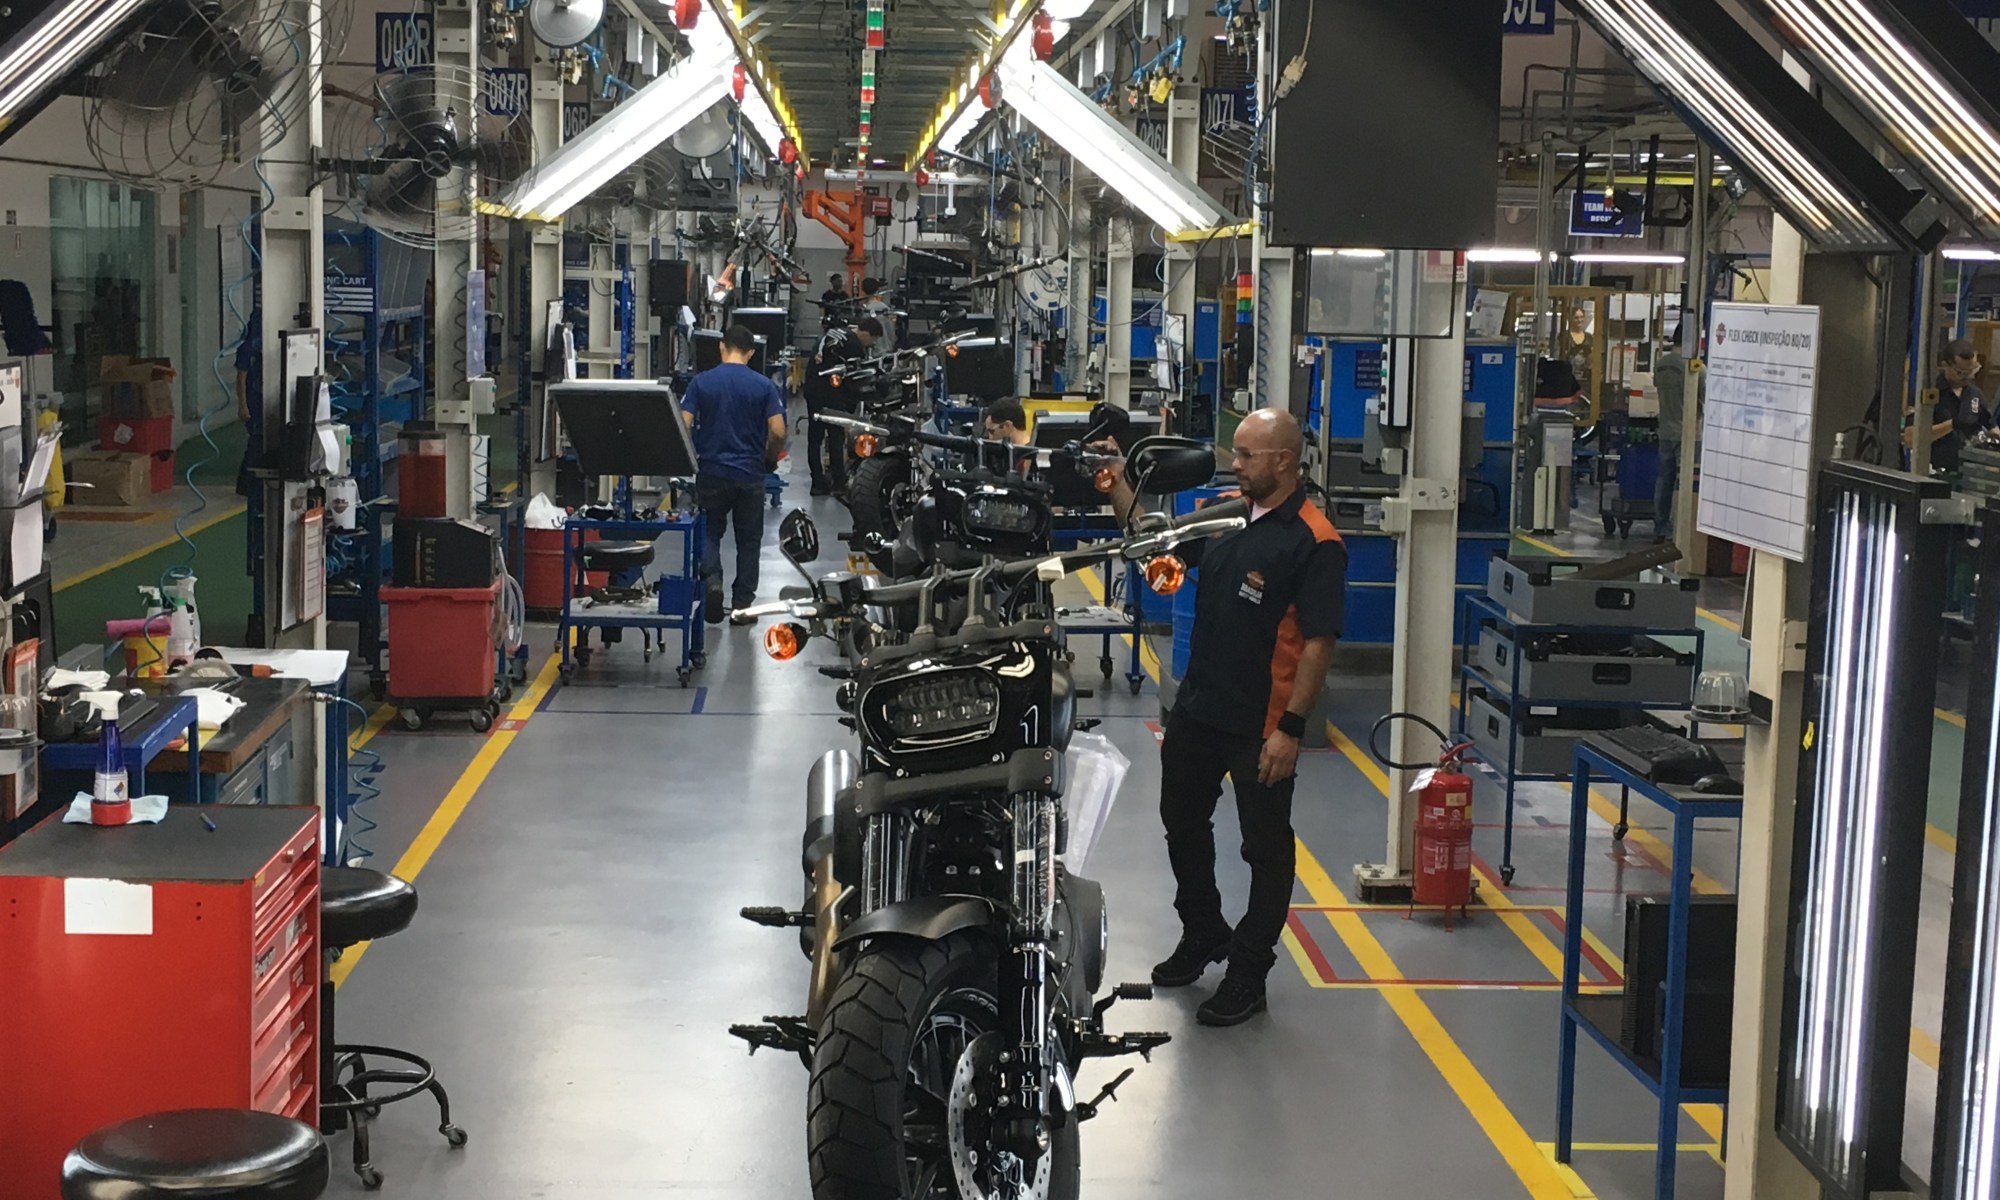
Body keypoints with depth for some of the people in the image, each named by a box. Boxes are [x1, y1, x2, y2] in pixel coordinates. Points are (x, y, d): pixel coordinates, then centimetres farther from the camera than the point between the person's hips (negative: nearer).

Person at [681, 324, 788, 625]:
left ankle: (712, 580, -11)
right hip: (750, 475, 0)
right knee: (748, 540, 12)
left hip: (711, 473, 0)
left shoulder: (701, 382, -4)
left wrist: (691, 458, 9)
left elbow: (683, 426, -8)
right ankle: (742, 605, 13)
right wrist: (770, 459, 9)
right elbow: (778, 431, -11)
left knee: (710, 533, 15)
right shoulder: (764, 386, -5)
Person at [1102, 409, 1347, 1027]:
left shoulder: (1314, 541, -17)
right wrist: (1117, 486, 6)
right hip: (1198, 707, 8)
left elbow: (1318, 643, -19)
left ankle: (1247, 974, 16)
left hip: (1261, 725, -8)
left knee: (1266, 849, 5)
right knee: (1183, 824, 22)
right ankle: (1202, 936, 41)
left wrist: (1291, 728, -22)